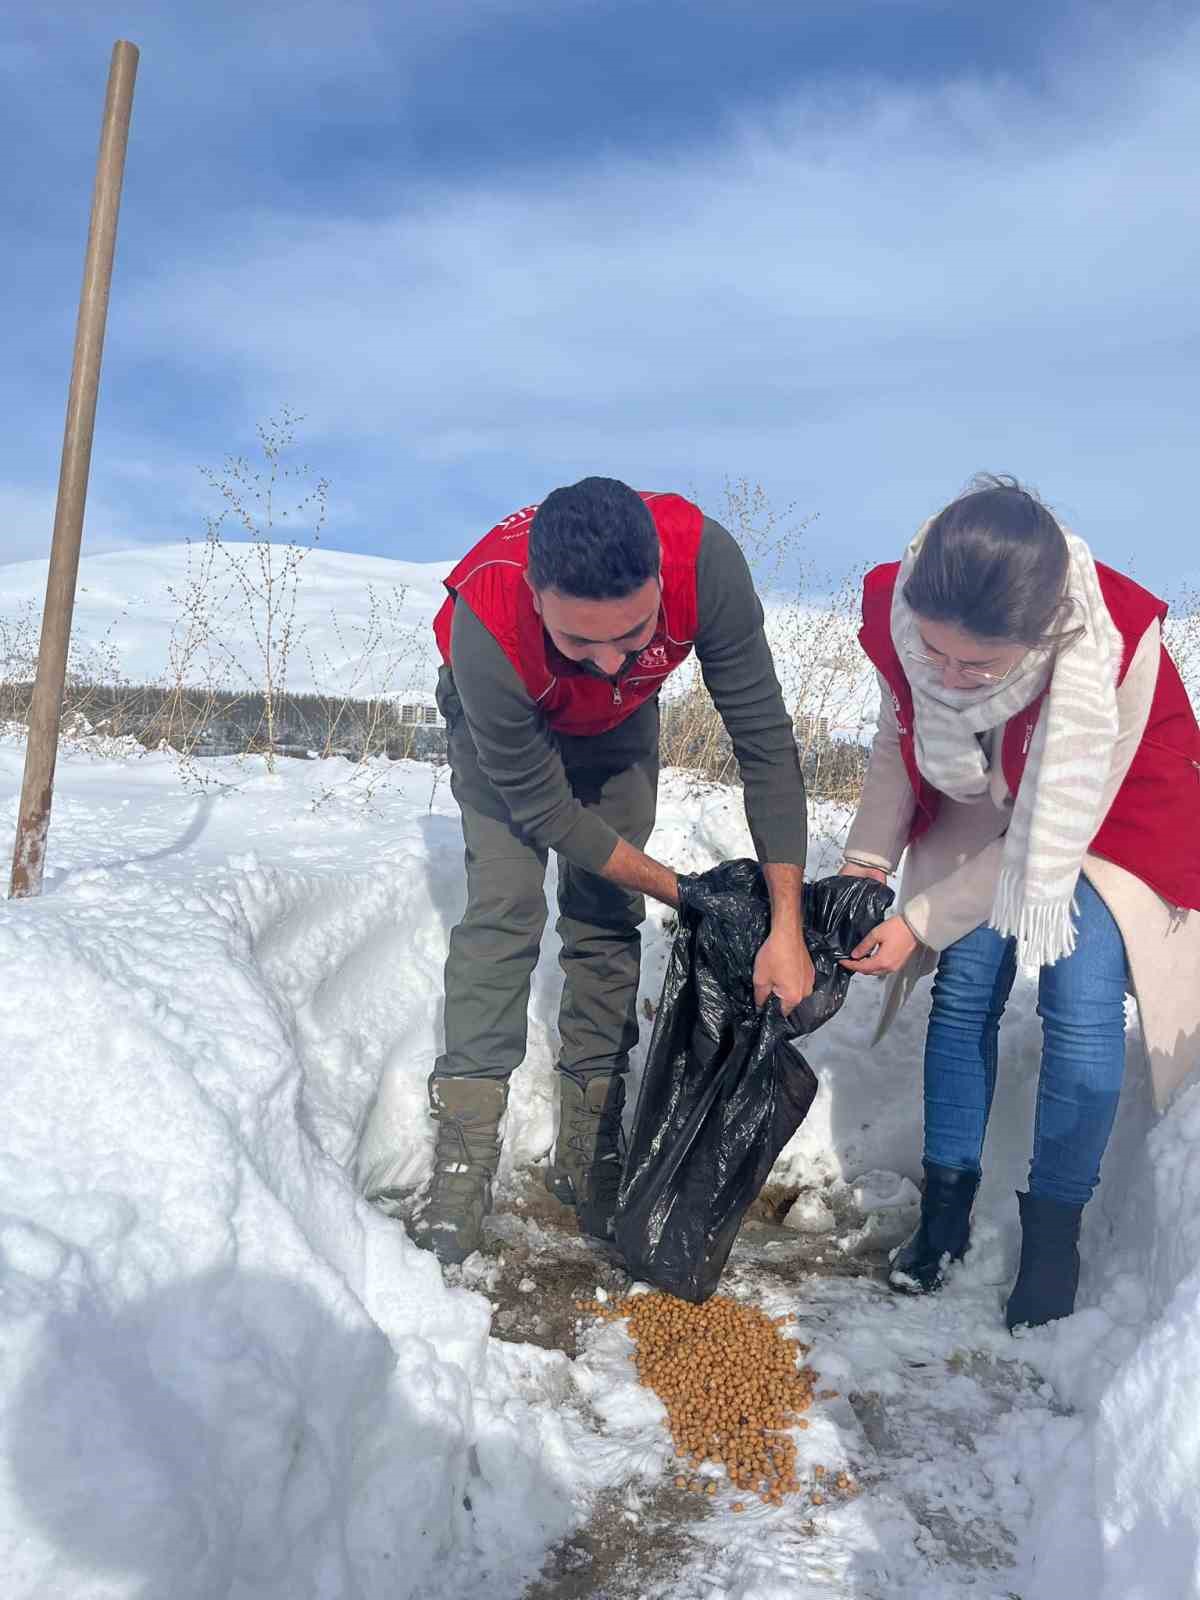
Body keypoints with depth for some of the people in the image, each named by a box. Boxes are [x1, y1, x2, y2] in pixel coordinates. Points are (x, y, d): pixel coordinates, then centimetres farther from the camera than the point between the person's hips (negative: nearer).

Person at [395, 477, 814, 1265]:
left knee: (609, 919, -3)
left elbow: (764, 739, -31)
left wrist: (786, 925, -32)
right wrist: (687, 894, -22)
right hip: (502, 723, -2)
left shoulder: (704, 559, -40)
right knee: (504, 906, -17)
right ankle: (463, 1158, -7)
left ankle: (589, 1149, 9)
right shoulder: (487, 627, -43)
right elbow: (544, 810, -29)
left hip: (620, 725, 2)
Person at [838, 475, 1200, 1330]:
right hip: (983, 807, 3)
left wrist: (920, 924, -23)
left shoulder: (1116, 647, -38)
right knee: (963, 989, -5)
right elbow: (900, 747, -7)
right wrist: (864, 869, -11)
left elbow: (1057, 832, -26)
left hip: (1109, 809, -3)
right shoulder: (897, 612, -28)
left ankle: (1054, 1229, 8)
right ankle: (946, 1210, 13)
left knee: (1081, 1011, -14)